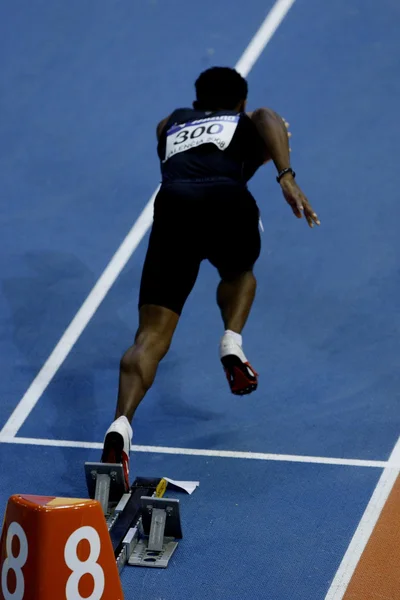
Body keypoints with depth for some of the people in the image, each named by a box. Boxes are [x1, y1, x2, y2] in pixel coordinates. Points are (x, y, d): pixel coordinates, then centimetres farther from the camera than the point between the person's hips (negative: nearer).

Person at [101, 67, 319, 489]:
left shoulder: (171, 124, 40)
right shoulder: (250, 122, 31)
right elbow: (270, 121, 6)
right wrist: (287, 177, -7)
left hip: (173, 203, 1)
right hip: (227, 200, -1)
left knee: (151, 338, -6)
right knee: (238, 273, 35)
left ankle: (121, 426, -30)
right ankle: (232, 342, 7)